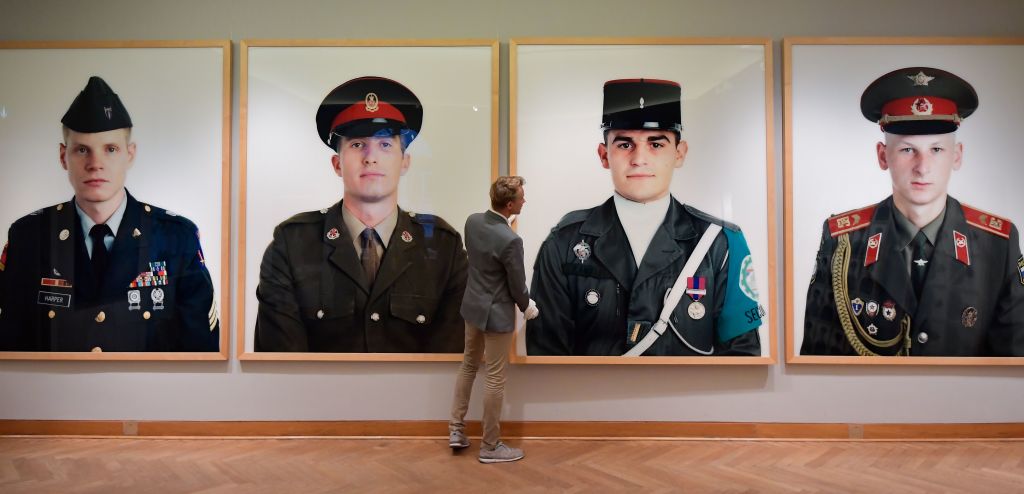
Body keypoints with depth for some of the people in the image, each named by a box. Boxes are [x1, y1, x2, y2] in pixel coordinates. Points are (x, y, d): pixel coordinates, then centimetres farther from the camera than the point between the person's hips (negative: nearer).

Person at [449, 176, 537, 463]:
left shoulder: (472, 221, -5)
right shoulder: (511, 240, -27)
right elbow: (517, 286, -15)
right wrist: (527, 307, 3)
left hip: (472, 306, 8)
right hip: (497, 314, -7)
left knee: (468, 366, 22)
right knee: (495, 380, 6)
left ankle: (456, 430, 29)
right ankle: (490, 446, 18)